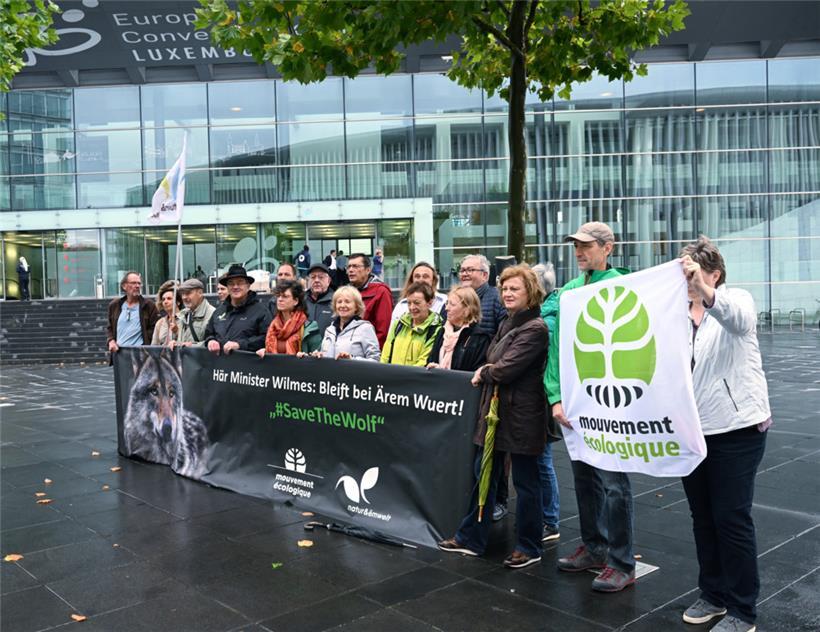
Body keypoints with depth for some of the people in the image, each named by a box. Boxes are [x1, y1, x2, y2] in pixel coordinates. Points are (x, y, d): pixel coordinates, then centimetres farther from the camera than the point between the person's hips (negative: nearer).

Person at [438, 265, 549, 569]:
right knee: (484, 475, 14)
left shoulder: (535, 328, -16)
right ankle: (471, 538, 26)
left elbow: (506, 369, -21)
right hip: (495, 410, 9)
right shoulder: (506, 324, 13)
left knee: (525, 482, 5)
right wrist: (487, 372, -1)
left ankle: (528, 548, 20)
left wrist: (482, 374, -3)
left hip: (521, 415, -9)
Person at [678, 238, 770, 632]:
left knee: (732, 518, 0)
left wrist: (705, 291, -50)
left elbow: (735, 317, -32)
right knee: (703, 517, 14)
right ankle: (713, 594, 30)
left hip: (736, 429, -5)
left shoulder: (738, 301, -7)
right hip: (692, 430, 5)